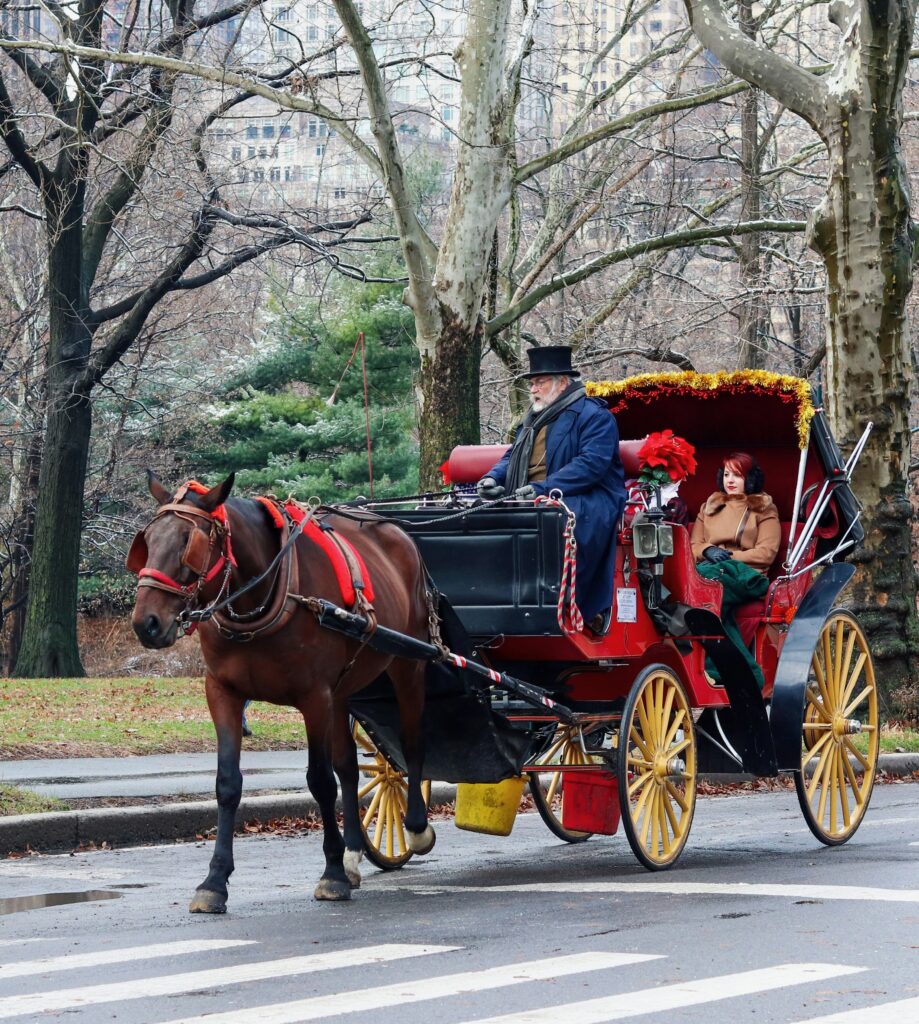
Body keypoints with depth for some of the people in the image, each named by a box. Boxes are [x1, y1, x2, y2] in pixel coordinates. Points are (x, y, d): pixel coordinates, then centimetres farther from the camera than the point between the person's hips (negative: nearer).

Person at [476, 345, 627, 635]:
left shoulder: (593, 415, -2)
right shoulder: (534, 420, 27)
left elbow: (592, 463, -15)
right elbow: (512, 457, 28)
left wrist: (544, 488, -24)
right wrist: (493, 478, 3)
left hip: (585, 502, -8)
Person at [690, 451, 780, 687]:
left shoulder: (764, 509, 16)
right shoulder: (709, 506, 29)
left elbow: (766, 553, 2)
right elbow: (693, 546, 20)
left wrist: (729, 556, -10)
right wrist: (708, 551, -4)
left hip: (748, 575, -3)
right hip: (712, 570, 3)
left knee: (705, 577, -38)